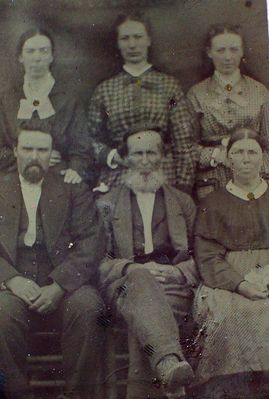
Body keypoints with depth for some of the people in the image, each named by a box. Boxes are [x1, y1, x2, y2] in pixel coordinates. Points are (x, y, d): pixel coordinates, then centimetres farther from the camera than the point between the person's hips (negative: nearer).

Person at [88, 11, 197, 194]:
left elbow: (184, 142, 3)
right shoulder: (104, 90, 9)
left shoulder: (169, 85, 6)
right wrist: (110, 155, -7)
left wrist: (183, 190, -2)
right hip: (116, 180, 1)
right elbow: (93, 138, 13)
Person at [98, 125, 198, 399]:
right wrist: (132, 268, -10)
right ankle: (170, 361, -58)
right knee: (140, 279, -39)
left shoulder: (183, 203, 24)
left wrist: (174, 271, -6)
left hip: (172, 285, 1)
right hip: (124, 282, -1)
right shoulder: (107, 204, 20)